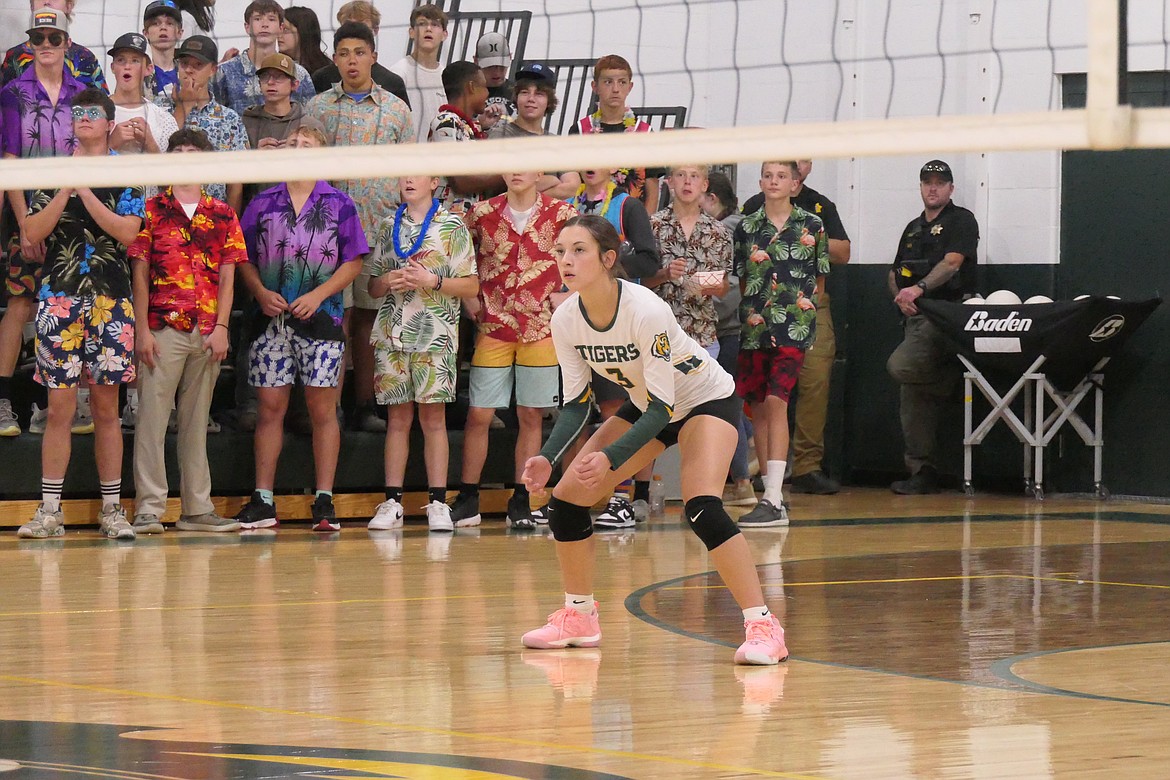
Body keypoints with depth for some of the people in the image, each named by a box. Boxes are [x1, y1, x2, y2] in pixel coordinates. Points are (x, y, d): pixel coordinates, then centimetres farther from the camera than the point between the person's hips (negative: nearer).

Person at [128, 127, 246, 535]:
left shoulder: (222, 215, 11)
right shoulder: (152, 210, 4)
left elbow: (227, 276, 9)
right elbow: (140, 274, 0)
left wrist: (221, 329, -3)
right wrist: (143, 330, -7)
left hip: (208, 332, 3)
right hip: (163, 329, -3)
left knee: (196, 421, 9)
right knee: (152, 417, -5)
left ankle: (197, 508, 13)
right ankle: (149, 508, -5)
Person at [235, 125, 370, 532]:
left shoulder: (338, 204, 5)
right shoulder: (263, 203, 11)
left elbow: (353, 261, 2)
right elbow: (244, 257, 11)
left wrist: (318, 295, -10)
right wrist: (260, 292, -7)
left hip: (320, 319, -2)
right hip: (271, 319, 2)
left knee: (322, 410, 0)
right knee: (270, 407, 3)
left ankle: (324, 502, 3)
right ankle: (263, 502, 7)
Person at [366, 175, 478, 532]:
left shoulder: (452, 226, 4)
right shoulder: (388, 226, 15)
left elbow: (471, 286, 0)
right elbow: (373, 286, 18)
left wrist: (433, 281, -14)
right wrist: (387, 282, -5)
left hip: (434, 333, -3)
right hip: (392, 333, 3)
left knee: (433, 416, -4)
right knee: (398, 417, 3)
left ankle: (438, 503, -3)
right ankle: (392, 503, 4)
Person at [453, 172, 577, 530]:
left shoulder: (560, 214, -1)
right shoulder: (482, 213, 2)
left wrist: (567, 293, 0)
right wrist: (469, 298, 4)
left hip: (541, 327, -1)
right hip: (493, 327, 1)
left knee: (530, 416, 3)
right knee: (478, 414, -1)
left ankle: (520, 502, 11)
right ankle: (467, 500, 7)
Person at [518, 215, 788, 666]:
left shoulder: (646, 311, -34)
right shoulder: (565, 320, -15)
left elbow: (663, 405, -31)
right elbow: (575, 402, -6)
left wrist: (610, 458, -41)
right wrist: (547, 457, -22)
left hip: (705, 399, -7)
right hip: (646, 405, 7)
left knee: (702, 507, -29)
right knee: (566, 497, -1)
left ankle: (762, 627, -25)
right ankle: (578, 617, 17)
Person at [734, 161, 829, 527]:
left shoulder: (811, 226, 3)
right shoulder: (747, 228, 9)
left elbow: (818, 281, 10)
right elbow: (742, 281, 15)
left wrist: (800, 304, 3)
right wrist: (755, 308, 4)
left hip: (794, 324, -4)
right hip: (754, 325, 4)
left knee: (776, 402, -15)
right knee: (758, 409, 6)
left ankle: (774, 501, -19)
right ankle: (772, 492, 15)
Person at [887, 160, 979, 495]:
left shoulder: (961, 220, 0)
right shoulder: (914, 228, 23)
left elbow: (951, 263, -14)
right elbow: (894, 273, 26)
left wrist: (919, 288, -27)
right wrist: (900, 297, 4)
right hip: (916, 317, 7)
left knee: (901, 366, -27)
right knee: (913, 401, 1)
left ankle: (955, 381, -2)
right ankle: (922, 471, 3)